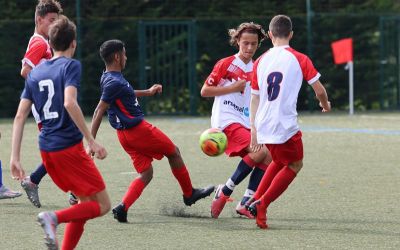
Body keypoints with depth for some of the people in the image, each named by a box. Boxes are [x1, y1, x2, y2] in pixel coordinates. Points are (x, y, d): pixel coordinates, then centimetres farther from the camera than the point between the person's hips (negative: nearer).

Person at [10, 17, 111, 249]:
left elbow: (20, 116, 8)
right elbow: (69, 103, -22)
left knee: (86, 203, 18)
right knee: (103, 205, -1)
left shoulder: (35, 73, 13)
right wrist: (92, 141, -21)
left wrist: (15, 158, 8)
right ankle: (54, 217, -23)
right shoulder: (71, 65, -6)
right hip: (69, 146, -7)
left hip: (46, 149, 7)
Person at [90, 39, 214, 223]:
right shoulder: (114, 82, -21)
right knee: (173, 152, 12)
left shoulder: (109, 78, 9)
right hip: (138, 129, -10)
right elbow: (99, 112, -24)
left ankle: (123, 207, -11)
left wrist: (147, 92, 37)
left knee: (146, 174, 9)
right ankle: (189, 194, 27)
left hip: (125, 135, 10)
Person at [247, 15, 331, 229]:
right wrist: (325, 104, 21)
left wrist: (254, 130, 16)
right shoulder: (299, 59, -4)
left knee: (279, 162, 27)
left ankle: (256, 200, 16)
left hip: (264, 128, 5)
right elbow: (319, 90, -1)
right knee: (294, 165, 12)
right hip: (286, 127, -5)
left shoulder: (260, 61, 8)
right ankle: (262, 204, -3)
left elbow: (254, 99, 11)